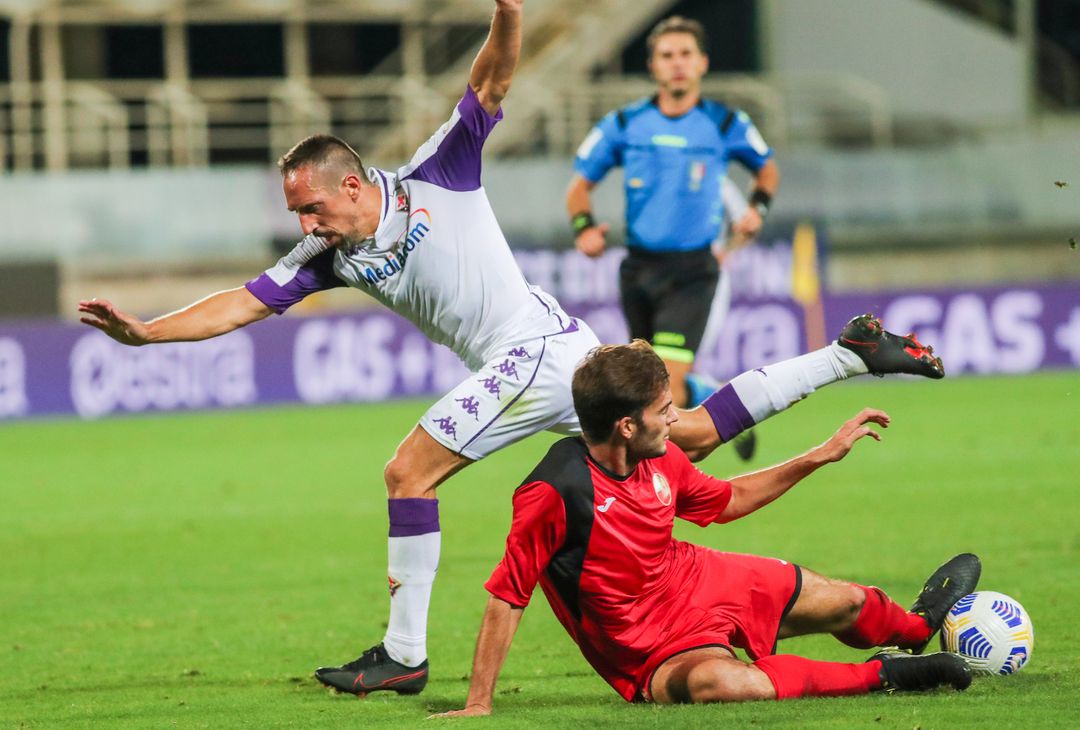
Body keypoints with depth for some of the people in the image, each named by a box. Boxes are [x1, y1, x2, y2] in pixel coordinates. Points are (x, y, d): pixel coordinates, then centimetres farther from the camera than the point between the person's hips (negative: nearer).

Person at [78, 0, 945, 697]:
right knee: (692, 435, 13)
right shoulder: (329, 256, 13)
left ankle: (404, 654, -7)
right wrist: (146, 331, -3)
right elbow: (246, 302, 9)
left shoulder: (435, 176, -6)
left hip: (532, 351, -9)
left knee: (409, 474, -11)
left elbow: (489, 87, -14)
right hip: (559, 356, 9)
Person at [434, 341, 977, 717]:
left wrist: (824, 455, 12)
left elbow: (727, 501, 14)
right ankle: (883, 676, -24)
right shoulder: (555, 494, -31)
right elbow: (506, 598, -27)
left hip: (698, 580, 8)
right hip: (653, 649, -8)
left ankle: (918, 624, 57)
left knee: (848, 604, 18)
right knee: (714, 683, -42)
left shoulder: (661, 460, -7)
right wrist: (478, 705, -29)